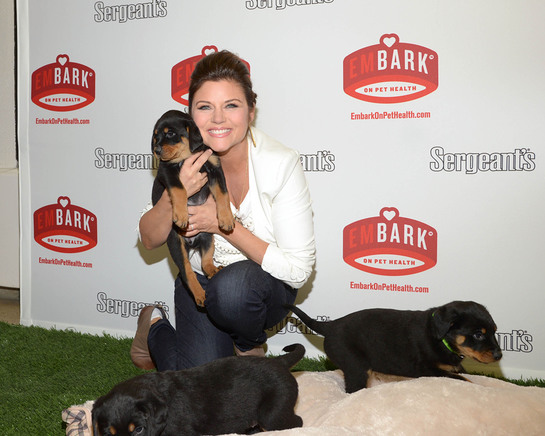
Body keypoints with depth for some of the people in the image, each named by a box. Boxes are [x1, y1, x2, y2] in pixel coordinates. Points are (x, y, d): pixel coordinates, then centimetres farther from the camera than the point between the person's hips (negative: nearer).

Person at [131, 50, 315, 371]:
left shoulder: (281, 164, -23)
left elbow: (298, 270, -23)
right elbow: (149, 239, -6)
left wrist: (224, 224, -29)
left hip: (264, 285, -1)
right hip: (200, 283, 2)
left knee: (232, 286, -37)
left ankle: (251, 344, 0)